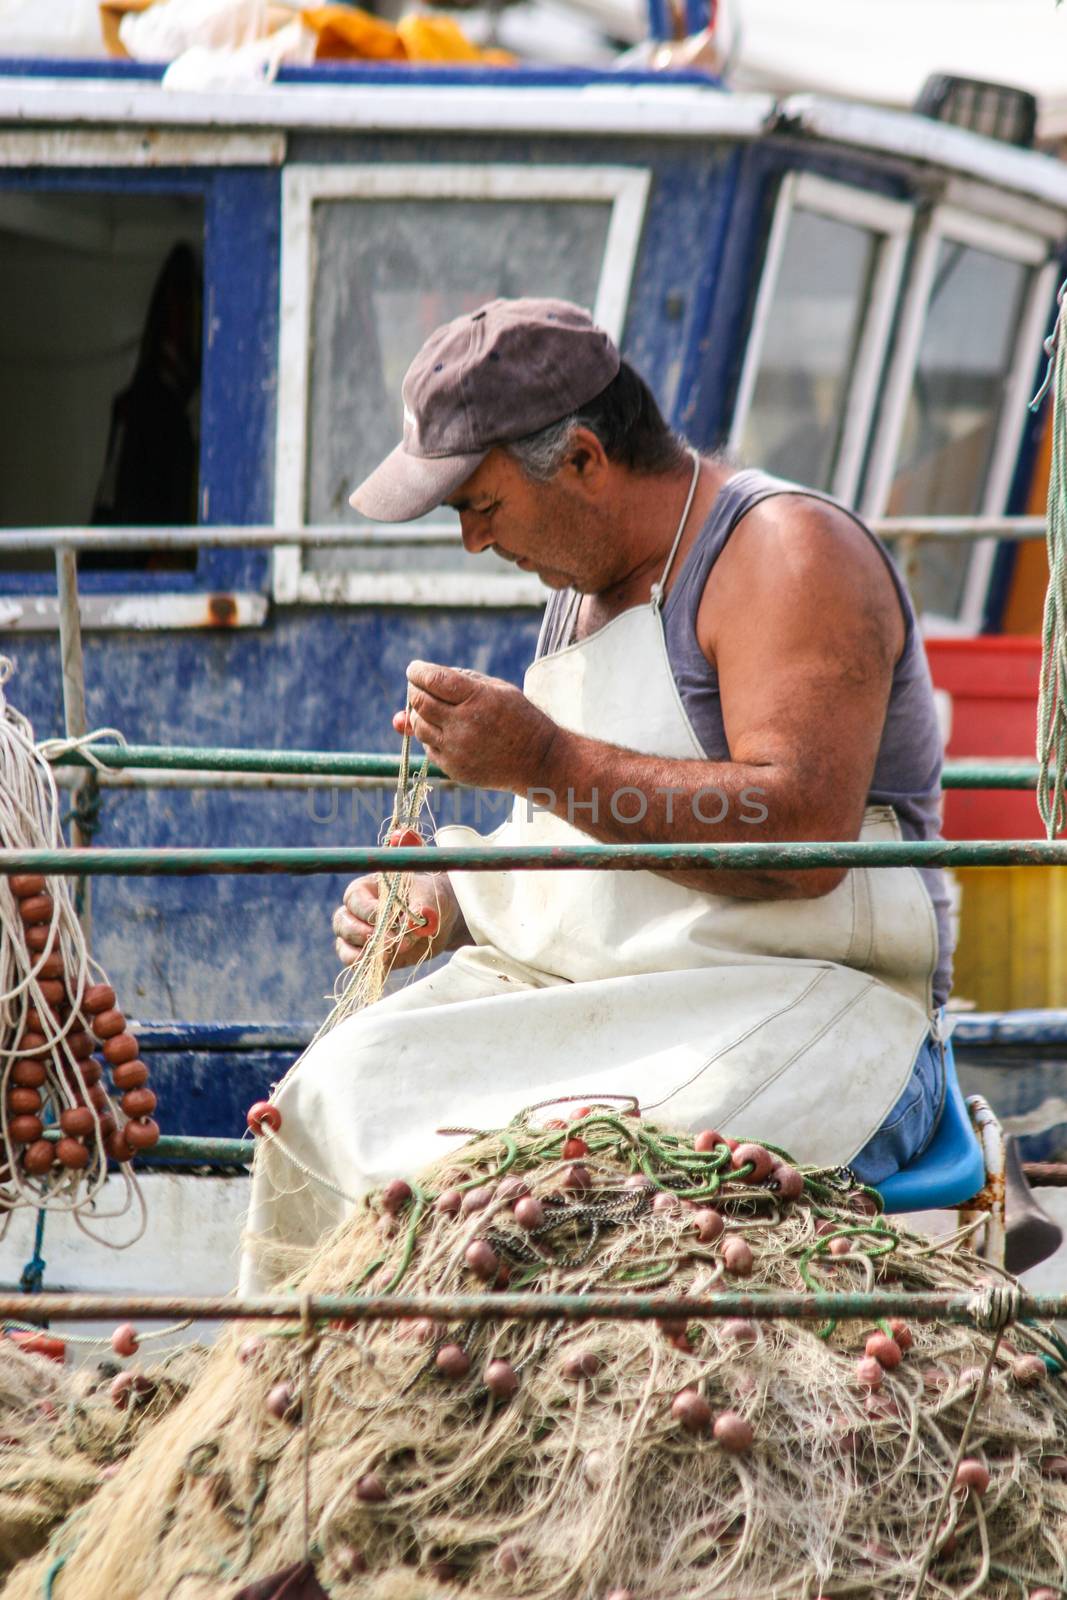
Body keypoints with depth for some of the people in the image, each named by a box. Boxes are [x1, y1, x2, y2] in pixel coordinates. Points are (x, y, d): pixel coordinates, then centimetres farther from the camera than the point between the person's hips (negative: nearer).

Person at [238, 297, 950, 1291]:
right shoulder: (585, 584, 19)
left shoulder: (787, 552, -9)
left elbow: (805, 835, -22)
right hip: (583, 1002, 8)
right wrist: (437, 906, 6)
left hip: (801, 1009, -8)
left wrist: (546, 760, -21)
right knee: (327, 1109, -15)